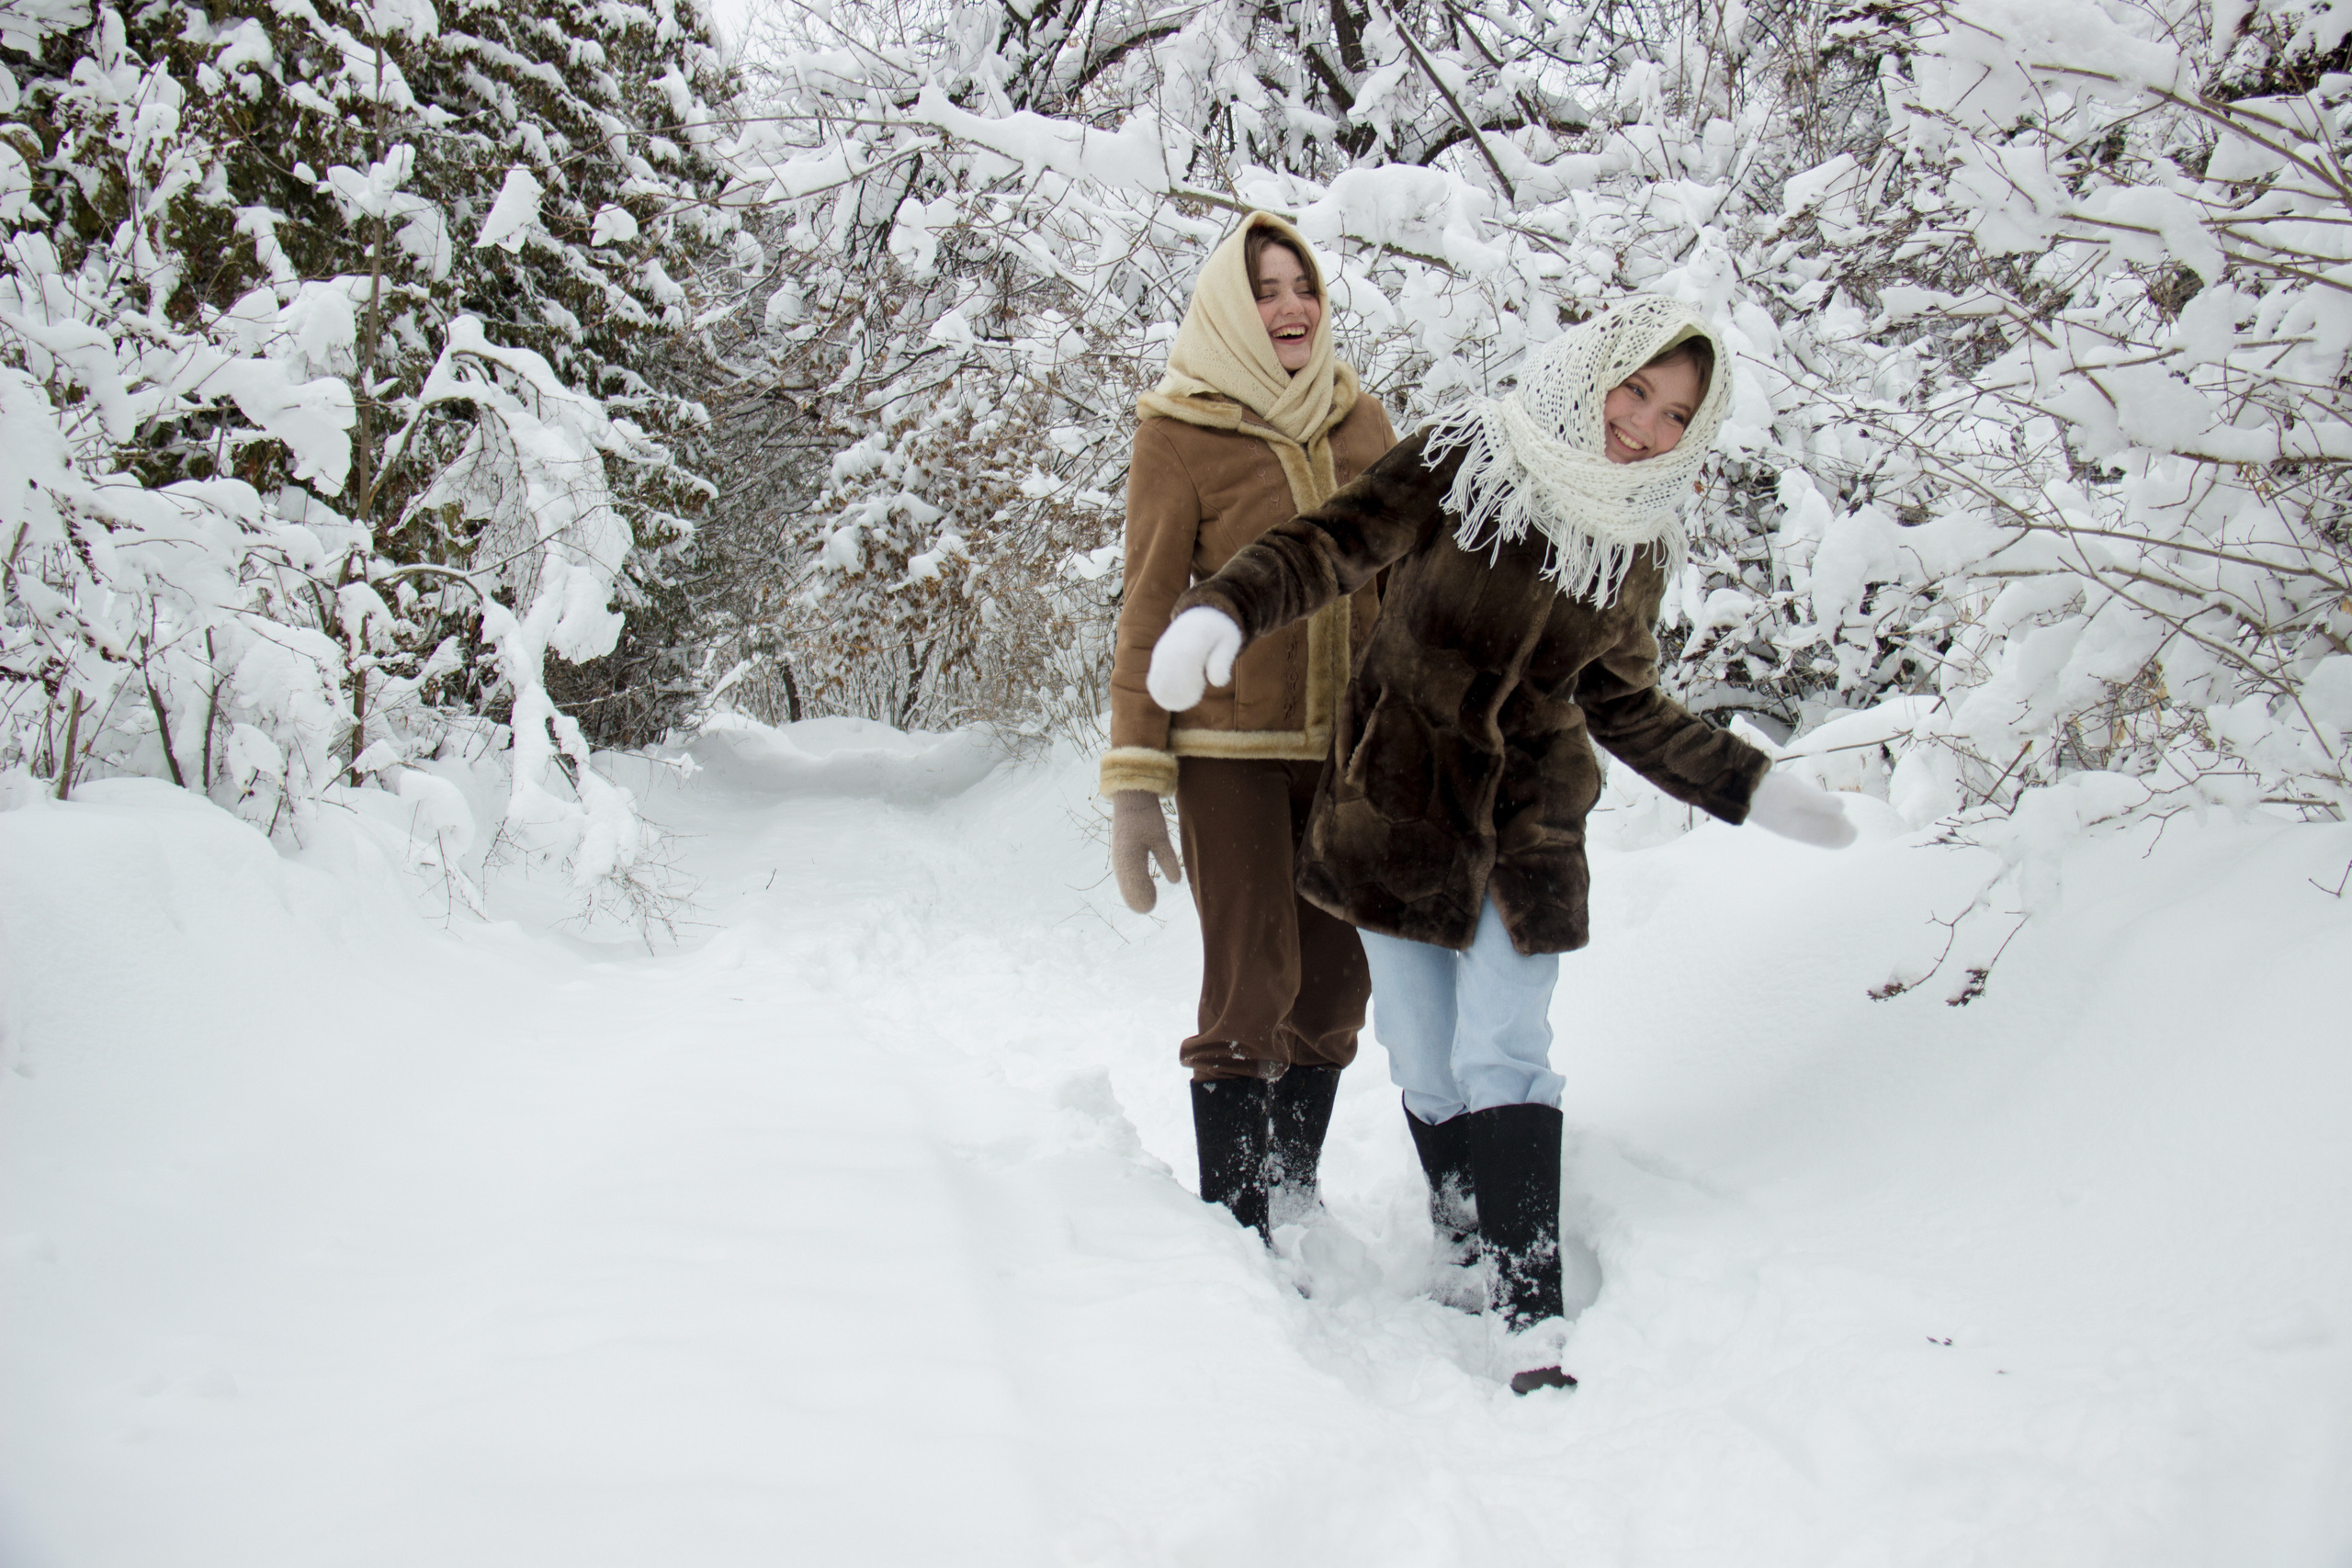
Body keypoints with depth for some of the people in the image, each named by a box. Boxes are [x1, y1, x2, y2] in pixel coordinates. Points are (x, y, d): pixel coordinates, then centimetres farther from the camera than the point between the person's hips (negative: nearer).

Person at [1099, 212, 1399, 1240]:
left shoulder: (1361, 421, 8)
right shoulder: (1177, 435, -4)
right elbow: (1148, 610, -3)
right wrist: (1133, 786, -7)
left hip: (1353, 748, 5)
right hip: (1230, 748, -4)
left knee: (1334, 987, 9)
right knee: (1249, 991, -7)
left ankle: (1295, 1203, 24)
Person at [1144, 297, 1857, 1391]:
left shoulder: (1638, 549, 5)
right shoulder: (1460, 465, -8)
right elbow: (1332, 544, -18)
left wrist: (1750, 789, 12)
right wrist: (1220, 611, -37)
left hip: (1528, 823, 1)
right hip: (1395, 805, -1)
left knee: (1502, 1057, -9)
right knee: (1424, 1063, 3)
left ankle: (1534, 1319, -8)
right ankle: (1468, 1251, 25)